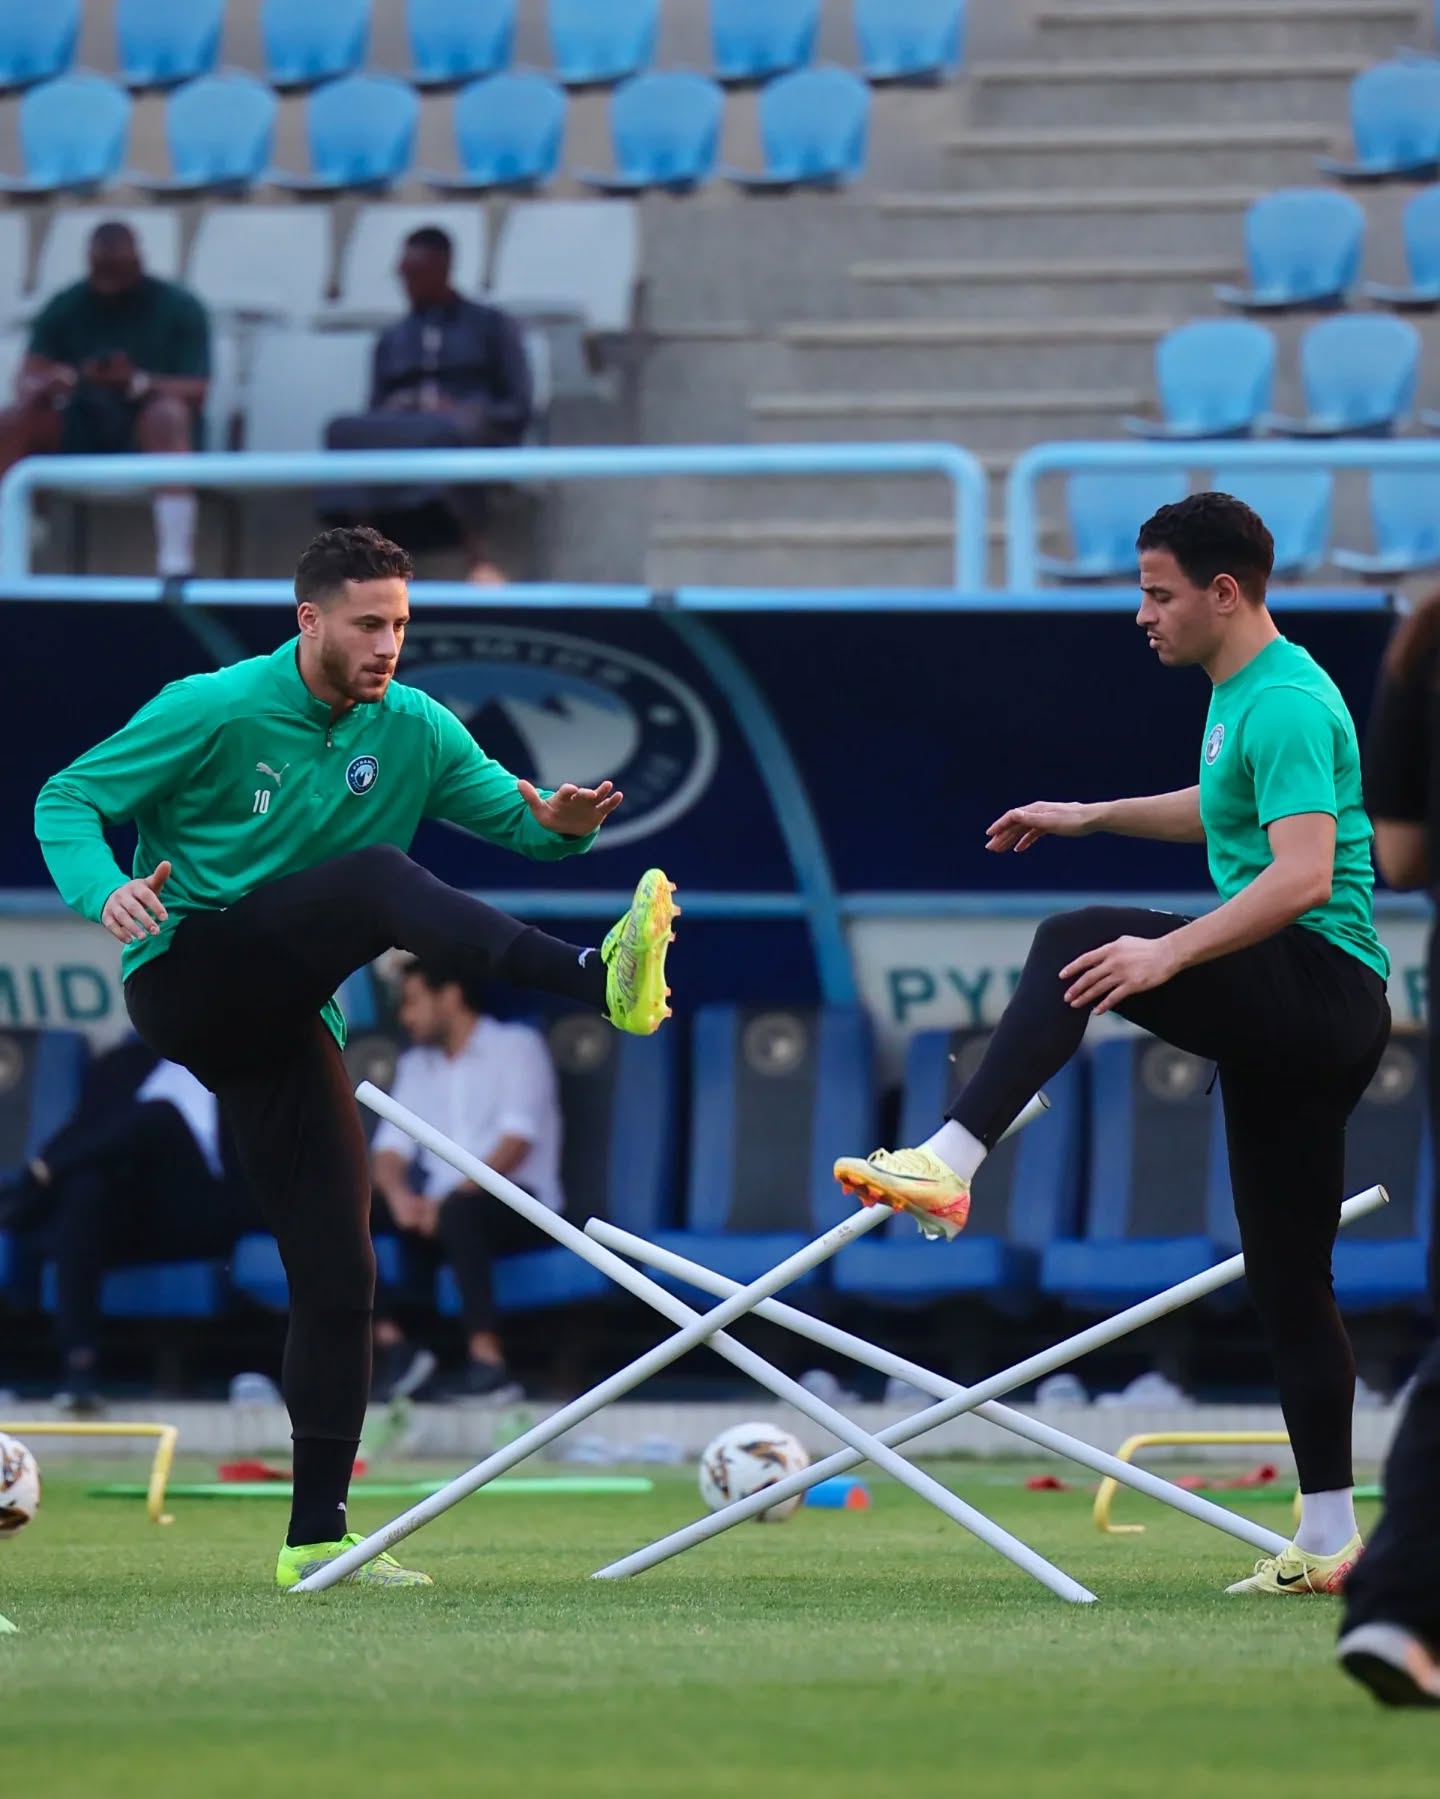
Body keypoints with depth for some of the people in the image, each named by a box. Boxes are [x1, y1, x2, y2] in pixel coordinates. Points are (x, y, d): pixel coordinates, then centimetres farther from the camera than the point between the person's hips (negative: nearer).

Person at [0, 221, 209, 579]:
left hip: (151, 437, -3)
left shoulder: (178, 307, -4)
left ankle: (175, 562, -48)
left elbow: (196, 392, -12)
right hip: (77, 433, 3)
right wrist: (46, 386, -31)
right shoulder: (65, 308, 3)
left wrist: (138, 382, -32)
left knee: (169, 415, -37)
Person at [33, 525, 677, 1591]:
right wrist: (106, 891, -24)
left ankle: (317, 1535, 4)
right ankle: (597, 983, -50)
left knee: (340, 1274, -2)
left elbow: (511, 811, 5)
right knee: (376, 879, -29)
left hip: (284, 1023, 6)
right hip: (185, 975, -6)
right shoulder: (214, 711, -8)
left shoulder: (411, 731, 6)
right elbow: (67, 800, -4)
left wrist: (561, 823, -20)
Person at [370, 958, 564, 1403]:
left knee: (459, 1211, -39)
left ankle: (487, 1359, -41)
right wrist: (398, 1193, -14)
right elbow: (390, 1147, 10)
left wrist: (451, 1196, -22)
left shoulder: (517, 1046, 2)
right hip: (438, 1210, 6)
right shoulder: (416, 1065, 21)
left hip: (520, 1208, -6)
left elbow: (517, 1141, -12)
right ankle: (391, 1346, -28)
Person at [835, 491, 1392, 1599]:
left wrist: (1167, 954, -33)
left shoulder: (1288, 704, -14)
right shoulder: (1240, 696, 18)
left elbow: (1304, 874, -27)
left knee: (1077, 945, -25)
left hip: (1323, 988, -11)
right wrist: (1089, 816, 38)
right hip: (1287, 1021, 11)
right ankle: (1332, 1541, 11)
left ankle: (951, 1161, -35)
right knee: (1287, 1279, 10)